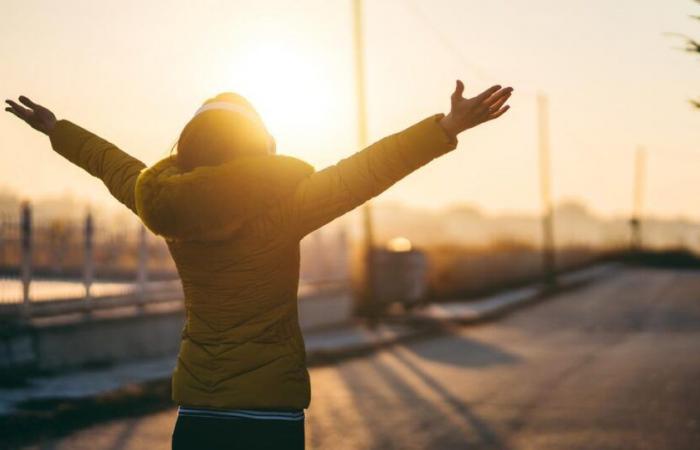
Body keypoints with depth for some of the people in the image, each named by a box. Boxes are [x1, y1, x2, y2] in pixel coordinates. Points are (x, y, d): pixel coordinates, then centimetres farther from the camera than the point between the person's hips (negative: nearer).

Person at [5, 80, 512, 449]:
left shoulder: (167, 208, -2)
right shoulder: (282, 208, -15)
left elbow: (111, 163, 15)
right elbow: (366, 170, -19)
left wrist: (55, 128, 33)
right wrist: (449, 126, -20)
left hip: (195, 404, 4)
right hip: (271, 403, -4)